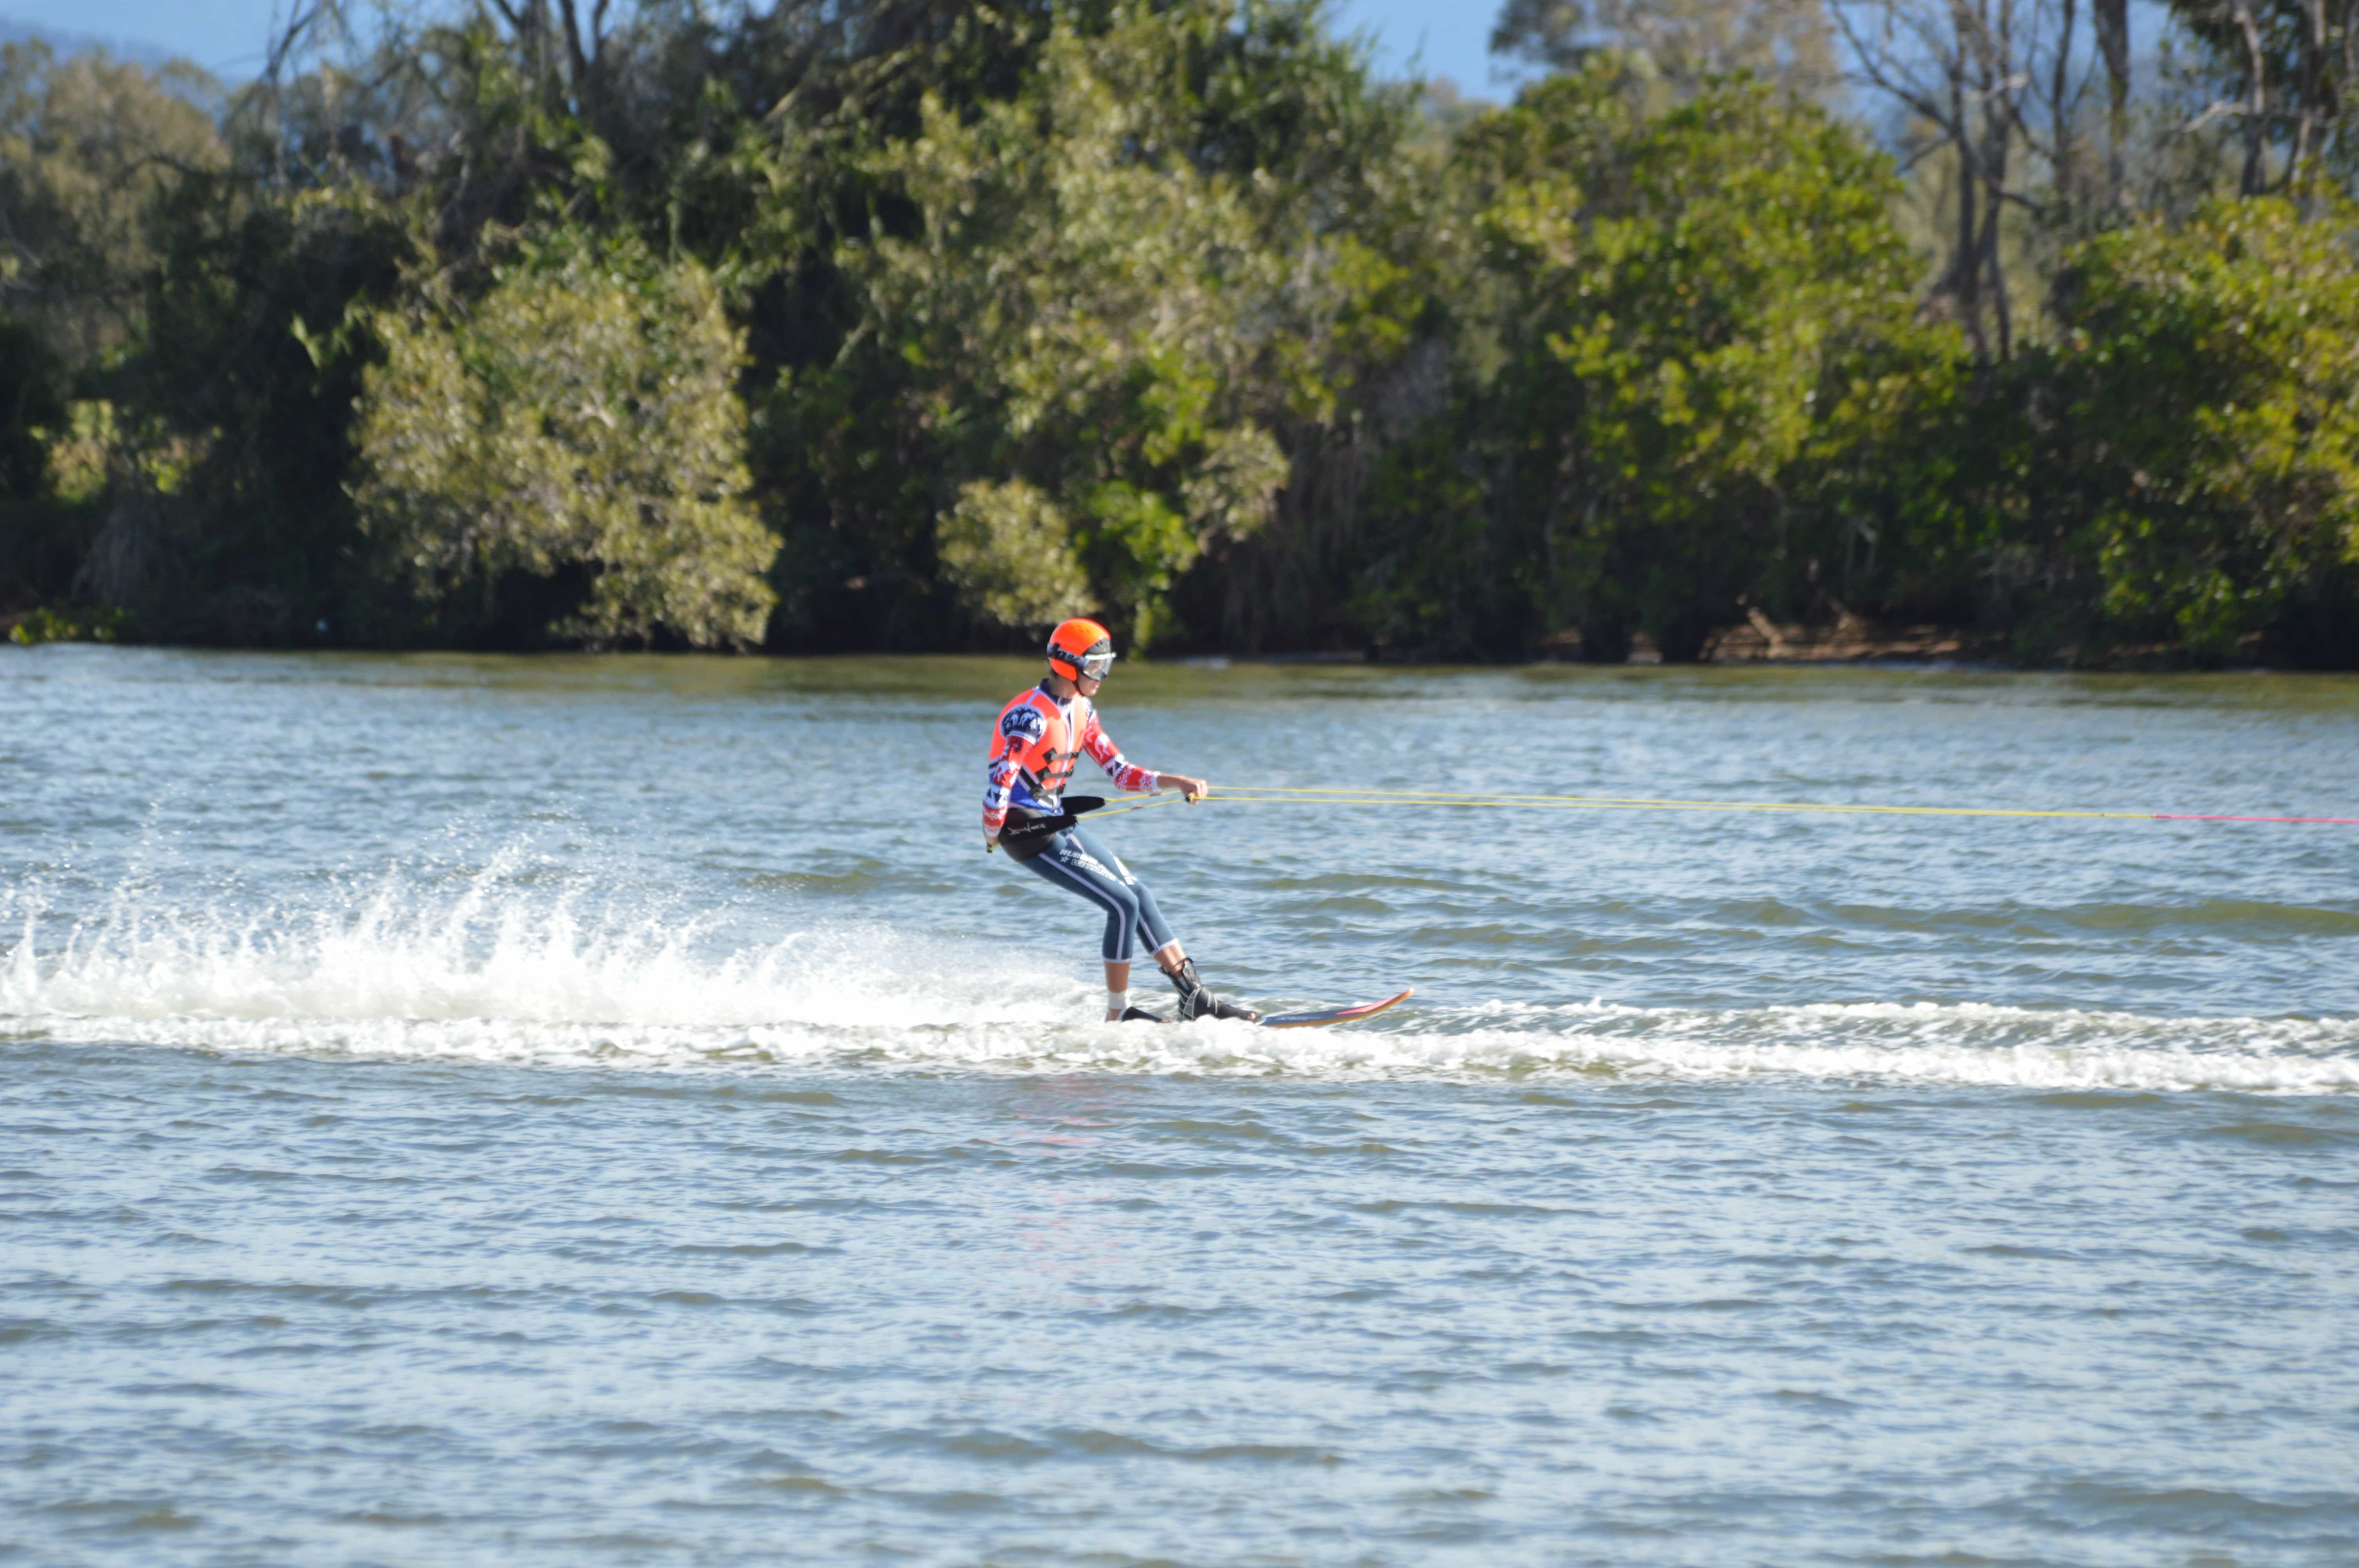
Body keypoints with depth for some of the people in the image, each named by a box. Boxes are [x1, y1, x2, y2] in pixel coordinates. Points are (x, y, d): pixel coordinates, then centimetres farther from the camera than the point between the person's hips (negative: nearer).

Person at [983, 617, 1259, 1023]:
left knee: (1138, 895, 9)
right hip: (1030, 833, -10)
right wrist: (992, 837, -13)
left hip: (1058, 825, 10)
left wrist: (1178, 782, -5)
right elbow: (998, 787, -28)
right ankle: (1119, 1014, -2)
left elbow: (1122, 774, 8)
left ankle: (1194, 998, 13)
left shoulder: (1081, 712, 8)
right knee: (1123, 905, -12)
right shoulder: (1030, 717, -22)